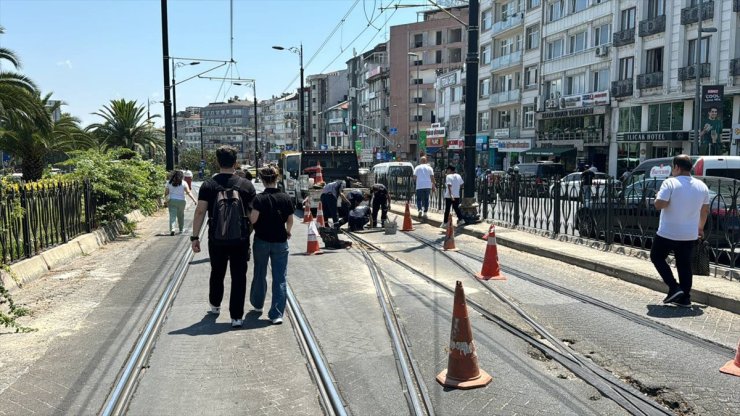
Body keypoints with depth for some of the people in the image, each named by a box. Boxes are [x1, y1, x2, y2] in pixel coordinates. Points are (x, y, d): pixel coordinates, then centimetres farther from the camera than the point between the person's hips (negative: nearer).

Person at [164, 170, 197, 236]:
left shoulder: (169, 183, 3)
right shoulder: (183, 183, -3)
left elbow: (166, 193, 6)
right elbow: (188, 192, -11)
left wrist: (166, 200, 24)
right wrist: (194, 200, -12)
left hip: (172, 201, 0)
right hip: (181, 201, 0)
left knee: (172, 216, -4)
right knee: (181, 216, 15)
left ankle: (172, 229, -24)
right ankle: (181, 230, 27)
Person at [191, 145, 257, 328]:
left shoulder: (208, 185, -4)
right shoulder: (246, 185, -2)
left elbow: (200, 212, -7)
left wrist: (195, 237, -2)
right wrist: (249, 232, 15)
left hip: (216, 239, 1)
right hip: (240, 239, -1)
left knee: (217, 273, 21)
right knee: (239, 277, 5)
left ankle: (215, 306, 40)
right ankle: (237, 317, 5)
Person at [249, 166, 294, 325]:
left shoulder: (259, 199, -12)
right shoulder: (285, 198, -5)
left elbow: (253, 219, -20)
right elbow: (290, 220, 2)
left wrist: (248, 215, 2)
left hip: (262, 241, 0)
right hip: (280, 242, 1)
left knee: (260, 274, 19)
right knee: (280, 278, 3)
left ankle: (257, 304, 36)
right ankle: (277, 314, -1)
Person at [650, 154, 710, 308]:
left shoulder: (670, 183, -14)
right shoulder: (702, 186, 6)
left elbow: (659, 204, -23)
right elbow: (705, 211, 15)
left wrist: (658, 196, -1)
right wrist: (700, 228, 27)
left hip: (668, 233, -5)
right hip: (690, 235, 6)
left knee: (657, 257, 13)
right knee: (684, 265, 13)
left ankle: (674, 287, 2)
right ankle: (685, 298, 16)